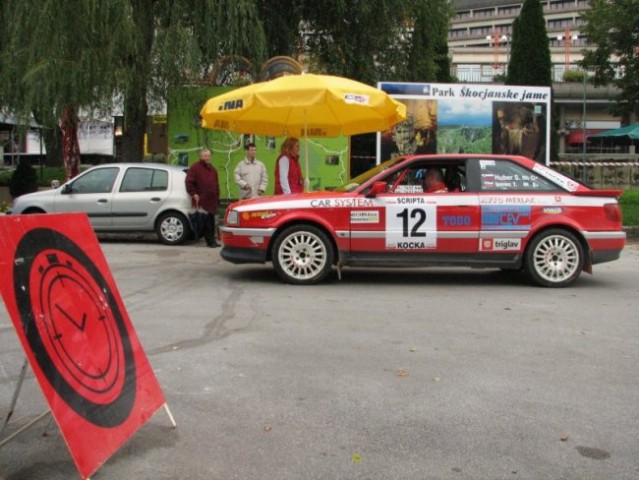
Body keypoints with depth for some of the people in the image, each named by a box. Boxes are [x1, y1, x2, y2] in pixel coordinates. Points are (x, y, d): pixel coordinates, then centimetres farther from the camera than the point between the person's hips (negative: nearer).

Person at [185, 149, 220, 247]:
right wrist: (194, 194, -11)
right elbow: (189, 182, -7)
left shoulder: (212, 169, 22)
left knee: (211, 221, 7)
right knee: (206, 222, -10)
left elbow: (216, 184, 26)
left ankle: (212, 240, 13)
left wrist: (217, 196, 18)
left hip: (212, 200, 7)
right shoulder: (195, 167, -2)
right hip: (201, 200, -7)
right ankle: (210, 241, -7)